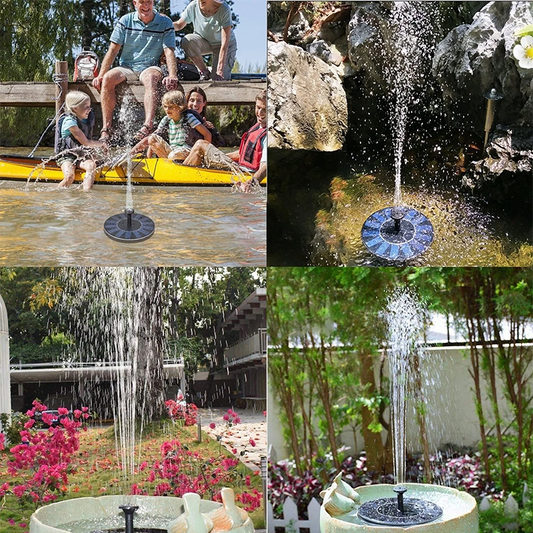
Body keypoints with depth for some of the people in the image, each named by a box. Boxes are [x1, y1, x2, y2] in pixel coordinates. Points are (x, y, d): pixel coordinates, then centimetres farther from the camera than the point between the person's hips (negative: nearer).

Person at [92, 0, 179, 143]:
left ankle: (148, 125, -55)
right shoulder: (125, 21, 5)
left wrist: (172, 76, -26)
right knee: (108, 78, -30)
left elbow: (169, 52, -7)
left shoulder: (165, 23, 2)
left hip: (150, 67, -2)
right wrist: (100, 75, -9)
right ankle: (106, 130, -32)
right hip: (126, 67, 2)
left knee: (151, 77, -38)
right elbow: (113, 50, 2)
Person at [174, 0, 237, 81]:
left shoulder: (224, 9, -31)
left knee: (219, 79, -21)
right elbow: (179, 25, -3)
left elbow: (225, 43, -33)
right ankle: (204, 72, -9)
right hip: (204, 43, 3)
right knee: (187, 41, -30)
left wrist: (220, 70, -38)